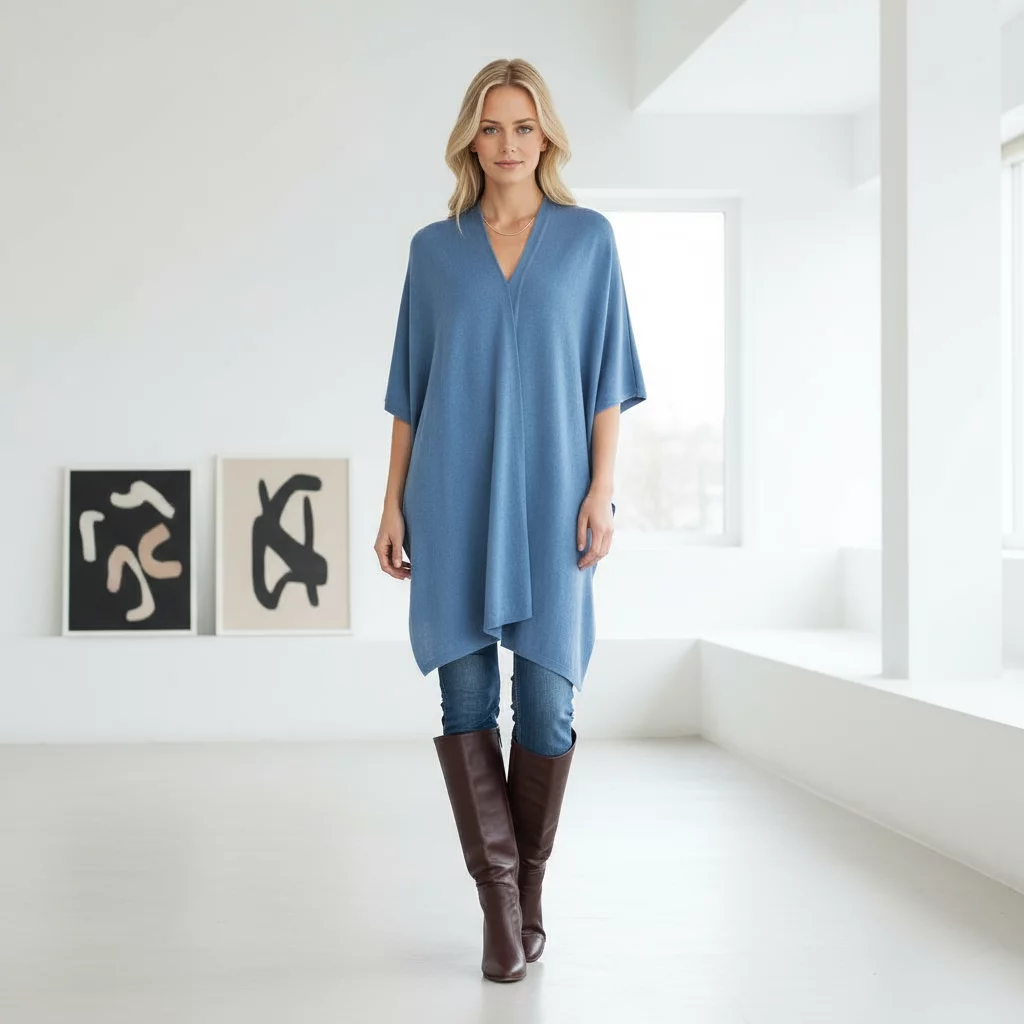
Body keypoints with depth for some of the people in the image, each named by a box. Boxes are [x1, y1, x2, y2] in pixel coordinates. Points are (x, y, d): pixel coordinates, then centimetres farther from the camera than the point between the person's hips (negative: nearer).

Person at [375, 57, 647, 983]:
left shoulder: (587, 237, 6)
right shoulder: (434, 248, 9)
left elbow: (605, 372, 3)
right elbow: (411, 384, 10)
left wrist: (602, 490, -7)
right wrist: (393, 502, 4)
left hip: (548, 494, -1)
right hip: (454, 496, 1)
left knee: (546, 696, -2)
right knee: (464, 691, -5)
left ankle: (527, 886, 18)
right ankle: (499, 898, 4)